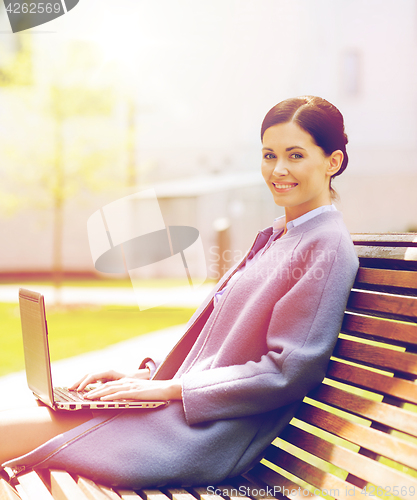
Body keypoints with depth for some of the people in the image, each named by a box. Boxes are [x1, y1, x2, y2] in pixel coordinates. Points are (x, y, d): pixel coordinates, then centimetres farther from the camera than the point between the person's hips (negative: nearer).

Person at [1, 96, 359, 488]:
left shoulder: (328, 246, -12)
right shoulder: (274, 237, 17)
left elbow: (289, 370, -18)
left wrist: (170, 387, -15)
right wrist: (149, 373, 7)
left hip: (213, 435, -8)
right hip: (186, 410, 8)